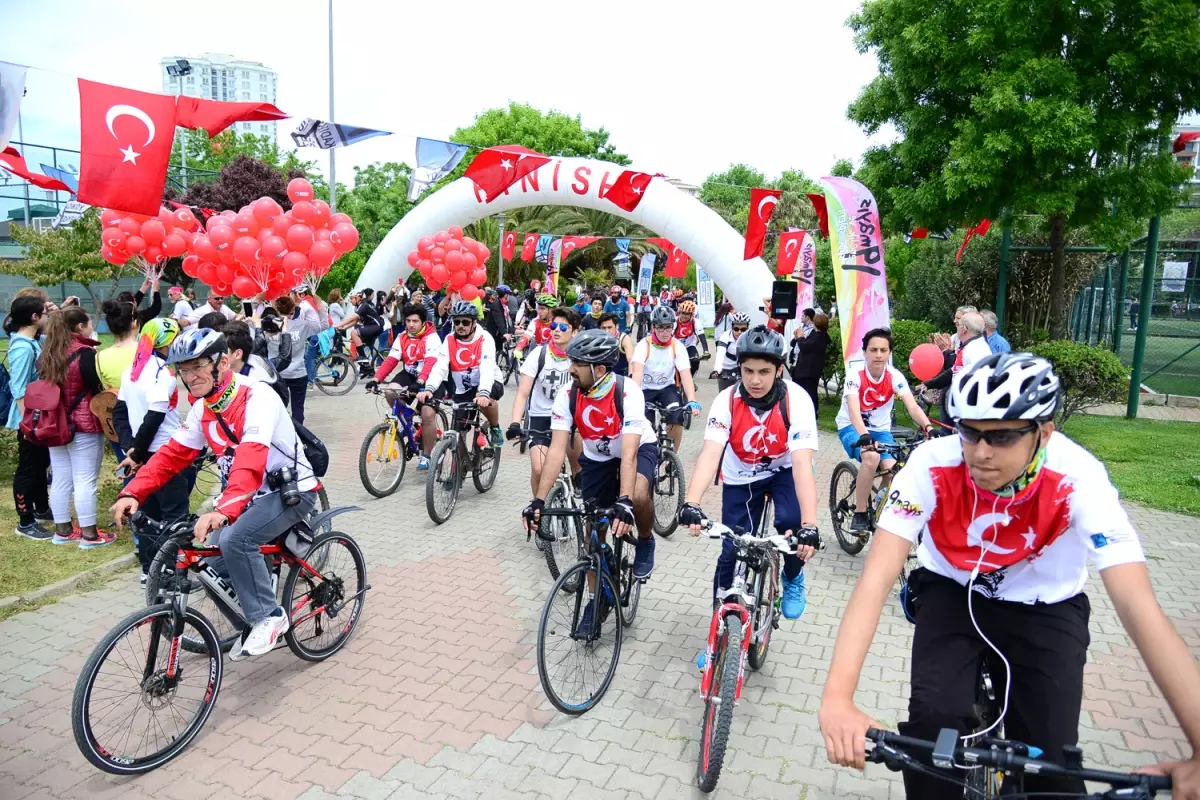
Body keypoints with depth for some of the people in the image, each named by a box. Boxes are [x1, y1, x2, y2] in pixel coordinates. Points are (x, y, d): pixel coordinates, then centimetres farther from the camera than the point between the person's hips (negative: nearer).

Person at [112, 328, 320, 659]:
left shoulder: (256, 396, -25)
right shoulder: (202, 408, 2)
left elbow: (251, 459, -38)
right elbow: (172, 454, 0)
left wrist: (223, 510, -51)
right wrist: (132, 493, -15)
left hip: (292, 490, -8)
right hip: (256, 493, 8)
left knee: (235, 539, -27)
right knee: (216, 558, 1)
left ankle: (269, 616, -8)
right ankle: (254, 619, 24)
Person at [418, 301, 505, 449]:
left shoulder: (485, 339, -18)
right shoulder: (449, 341, -7)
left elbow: (487, 369, -33)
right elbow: (439, 367, -21)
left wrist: (483, 393, -52)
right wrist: (428, 389, -40)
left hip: (487, 385, -4)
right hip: (462, 391, 4)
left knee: (486, 399, -37)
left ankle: (495, 428, -8)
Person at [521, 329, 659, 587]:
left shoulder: (628, 392, -34)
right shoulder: (567, 397, -24)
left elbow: (629, 453, -41)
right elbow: (557, 450, -26)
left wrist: (625, 502, -53)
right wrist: (538, 500, -35)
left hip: (638, 448, -3)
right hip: (596, 457, 4)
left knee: (638, 497, -33)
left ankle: (645, 542, 0)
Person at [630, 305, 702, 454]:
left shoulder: (678, 347, -12)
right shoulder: (643, 345, -16)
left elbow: (685, 374, -23)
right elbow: (637, 371, -30)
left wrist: (692, 401, -39)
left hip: (667, 388, 1)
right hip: (646, 390, -1)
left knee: (677, 419, -24)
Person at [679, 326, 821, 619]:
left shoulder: (796, 400, -28)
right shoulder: (727, 400, -25)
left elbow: (802, 463, -37)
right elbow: (710, 454, -37)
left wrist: (809, 526, -49)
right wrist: (691, 504, -54)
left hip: (784, 470, -1)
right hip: (740, 478, 1)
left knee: (791, 522, -29)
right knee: (732, 553, -2)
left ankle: (792, 576, 4)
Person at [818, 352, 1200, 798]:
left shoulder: (1078, 479, -28)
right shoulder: (931, 465, -29)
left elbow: (1139, 607, -33)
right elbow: (877, 578, -35)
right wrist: (837, 699, -46)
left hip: (1044, 609, 1)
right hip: (952, 594, 0)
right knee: (934, 725, -23)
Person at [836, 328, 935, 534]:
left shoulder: (895, 376, -12)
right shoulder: (855, 373, -21)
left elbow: (913, 407, -24)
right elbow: (853, 410, -35)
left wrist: (928, 427, -44)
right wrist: (864, 435, -53)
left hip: (880, 430, 3)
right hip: (852, 428, -3)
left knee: (891, 469, -21)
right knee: (871, 457, -33)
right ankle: (859, 514, -18)